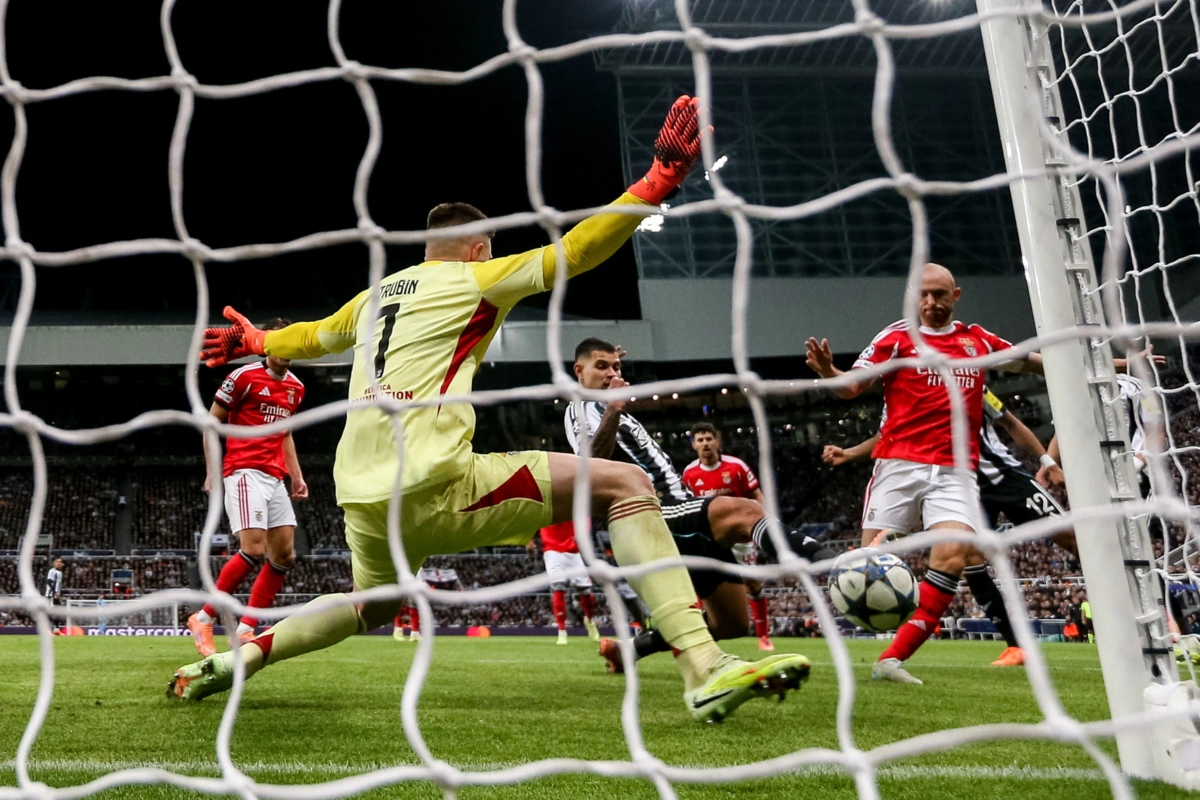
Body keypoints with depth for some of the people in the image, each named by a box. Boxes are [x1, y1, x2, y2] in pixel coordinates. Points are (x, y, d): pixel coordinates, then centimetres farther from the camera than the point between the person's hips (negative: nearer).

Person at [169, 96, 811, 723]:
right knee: (624, 484, -6)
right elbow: (571, 253, -6)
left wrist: (257, 342, 60)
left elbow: (314, 336, 39)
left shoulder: (374, 296, 23)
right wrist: (659, 180, -7)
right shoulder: (473, 279, 5)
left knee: (371, 607, 37)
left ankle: (236, 658, 27)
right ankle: (704, 668, -18)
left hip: (360, 499, 8)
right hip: (431, 485, -8)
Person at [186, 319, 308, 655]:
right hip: (245, 472, -8)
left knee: (284, 554, 1)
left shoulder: (296, 388, 15)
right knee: (254, 549, -19)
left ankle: (245, 629, 9)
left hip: (275, 479, 8)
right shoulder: (244, 376, -5)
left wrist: (296, 475, 17)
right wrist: (212, 471, -6)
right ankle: (203, 619, -4)